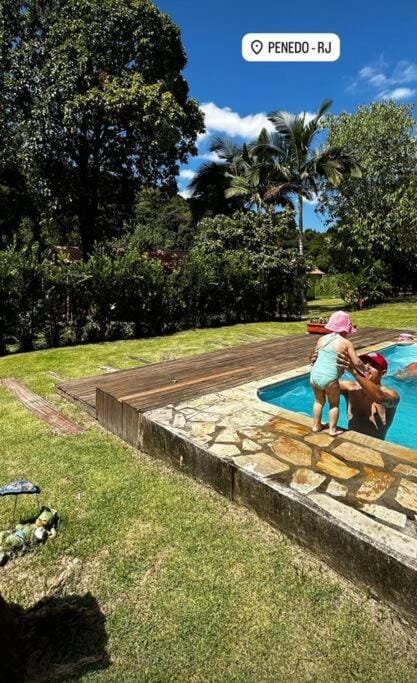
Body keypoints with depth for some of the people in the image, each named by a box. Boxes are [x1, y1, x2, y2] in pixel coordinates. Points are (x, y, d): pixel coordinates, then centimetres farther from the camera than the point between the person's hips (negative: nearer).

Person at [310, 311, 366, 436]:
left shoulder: (322, 339, 8)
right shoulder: (346, 343, -3)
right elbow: (357, 362, -2)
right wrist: (365, 370, 17)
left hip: (315, 375, 4)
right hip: (329, 378, -4)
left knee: (319, 401, 24)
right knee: (334, 404, 18)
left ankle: (316, 425, 34)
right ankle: (332, 429, 22)